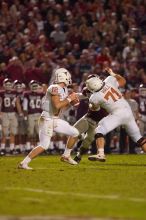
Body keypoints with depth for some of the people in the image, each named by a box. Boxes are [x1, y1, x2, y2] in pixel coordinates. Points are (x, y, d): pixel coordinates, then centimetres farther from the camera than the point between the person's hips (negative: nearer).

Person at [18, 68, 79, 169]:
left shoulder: (64, 89, 10)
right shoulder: (55, 88, -19)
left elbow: (64, 105, 18)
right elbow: (57, 105, -29)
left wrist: (72, 101, 1)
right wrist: (69, 99, -19)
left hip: (56, 120, 9)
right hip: (47, 119, -9)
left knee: (75, 133, 9)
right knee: (44, 146, -13)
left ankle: (66, 156, 21)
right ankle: (24, 163, -7)